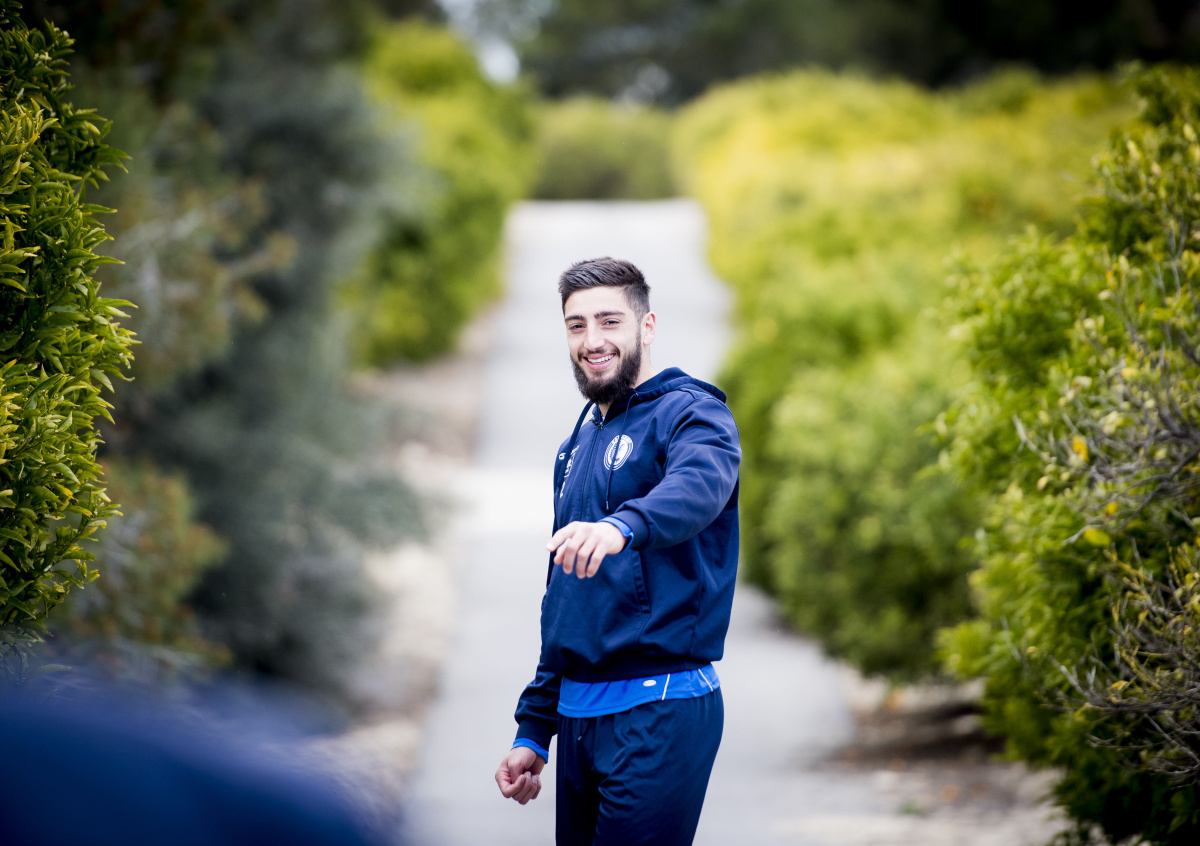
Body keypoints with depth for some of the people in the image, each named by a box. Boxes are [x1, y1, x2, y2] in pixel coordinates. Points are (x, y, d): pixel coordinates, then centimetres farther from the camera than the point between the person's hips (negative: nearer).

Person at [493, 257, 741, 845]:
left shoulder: (687, 411, -6)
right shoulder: (577, 444, 18)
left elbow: (698, 486, -31)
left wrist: (624, 524, -52)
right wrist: (533, 729, 20)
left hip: (658, 713, -8)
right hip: (577, 713, 8)